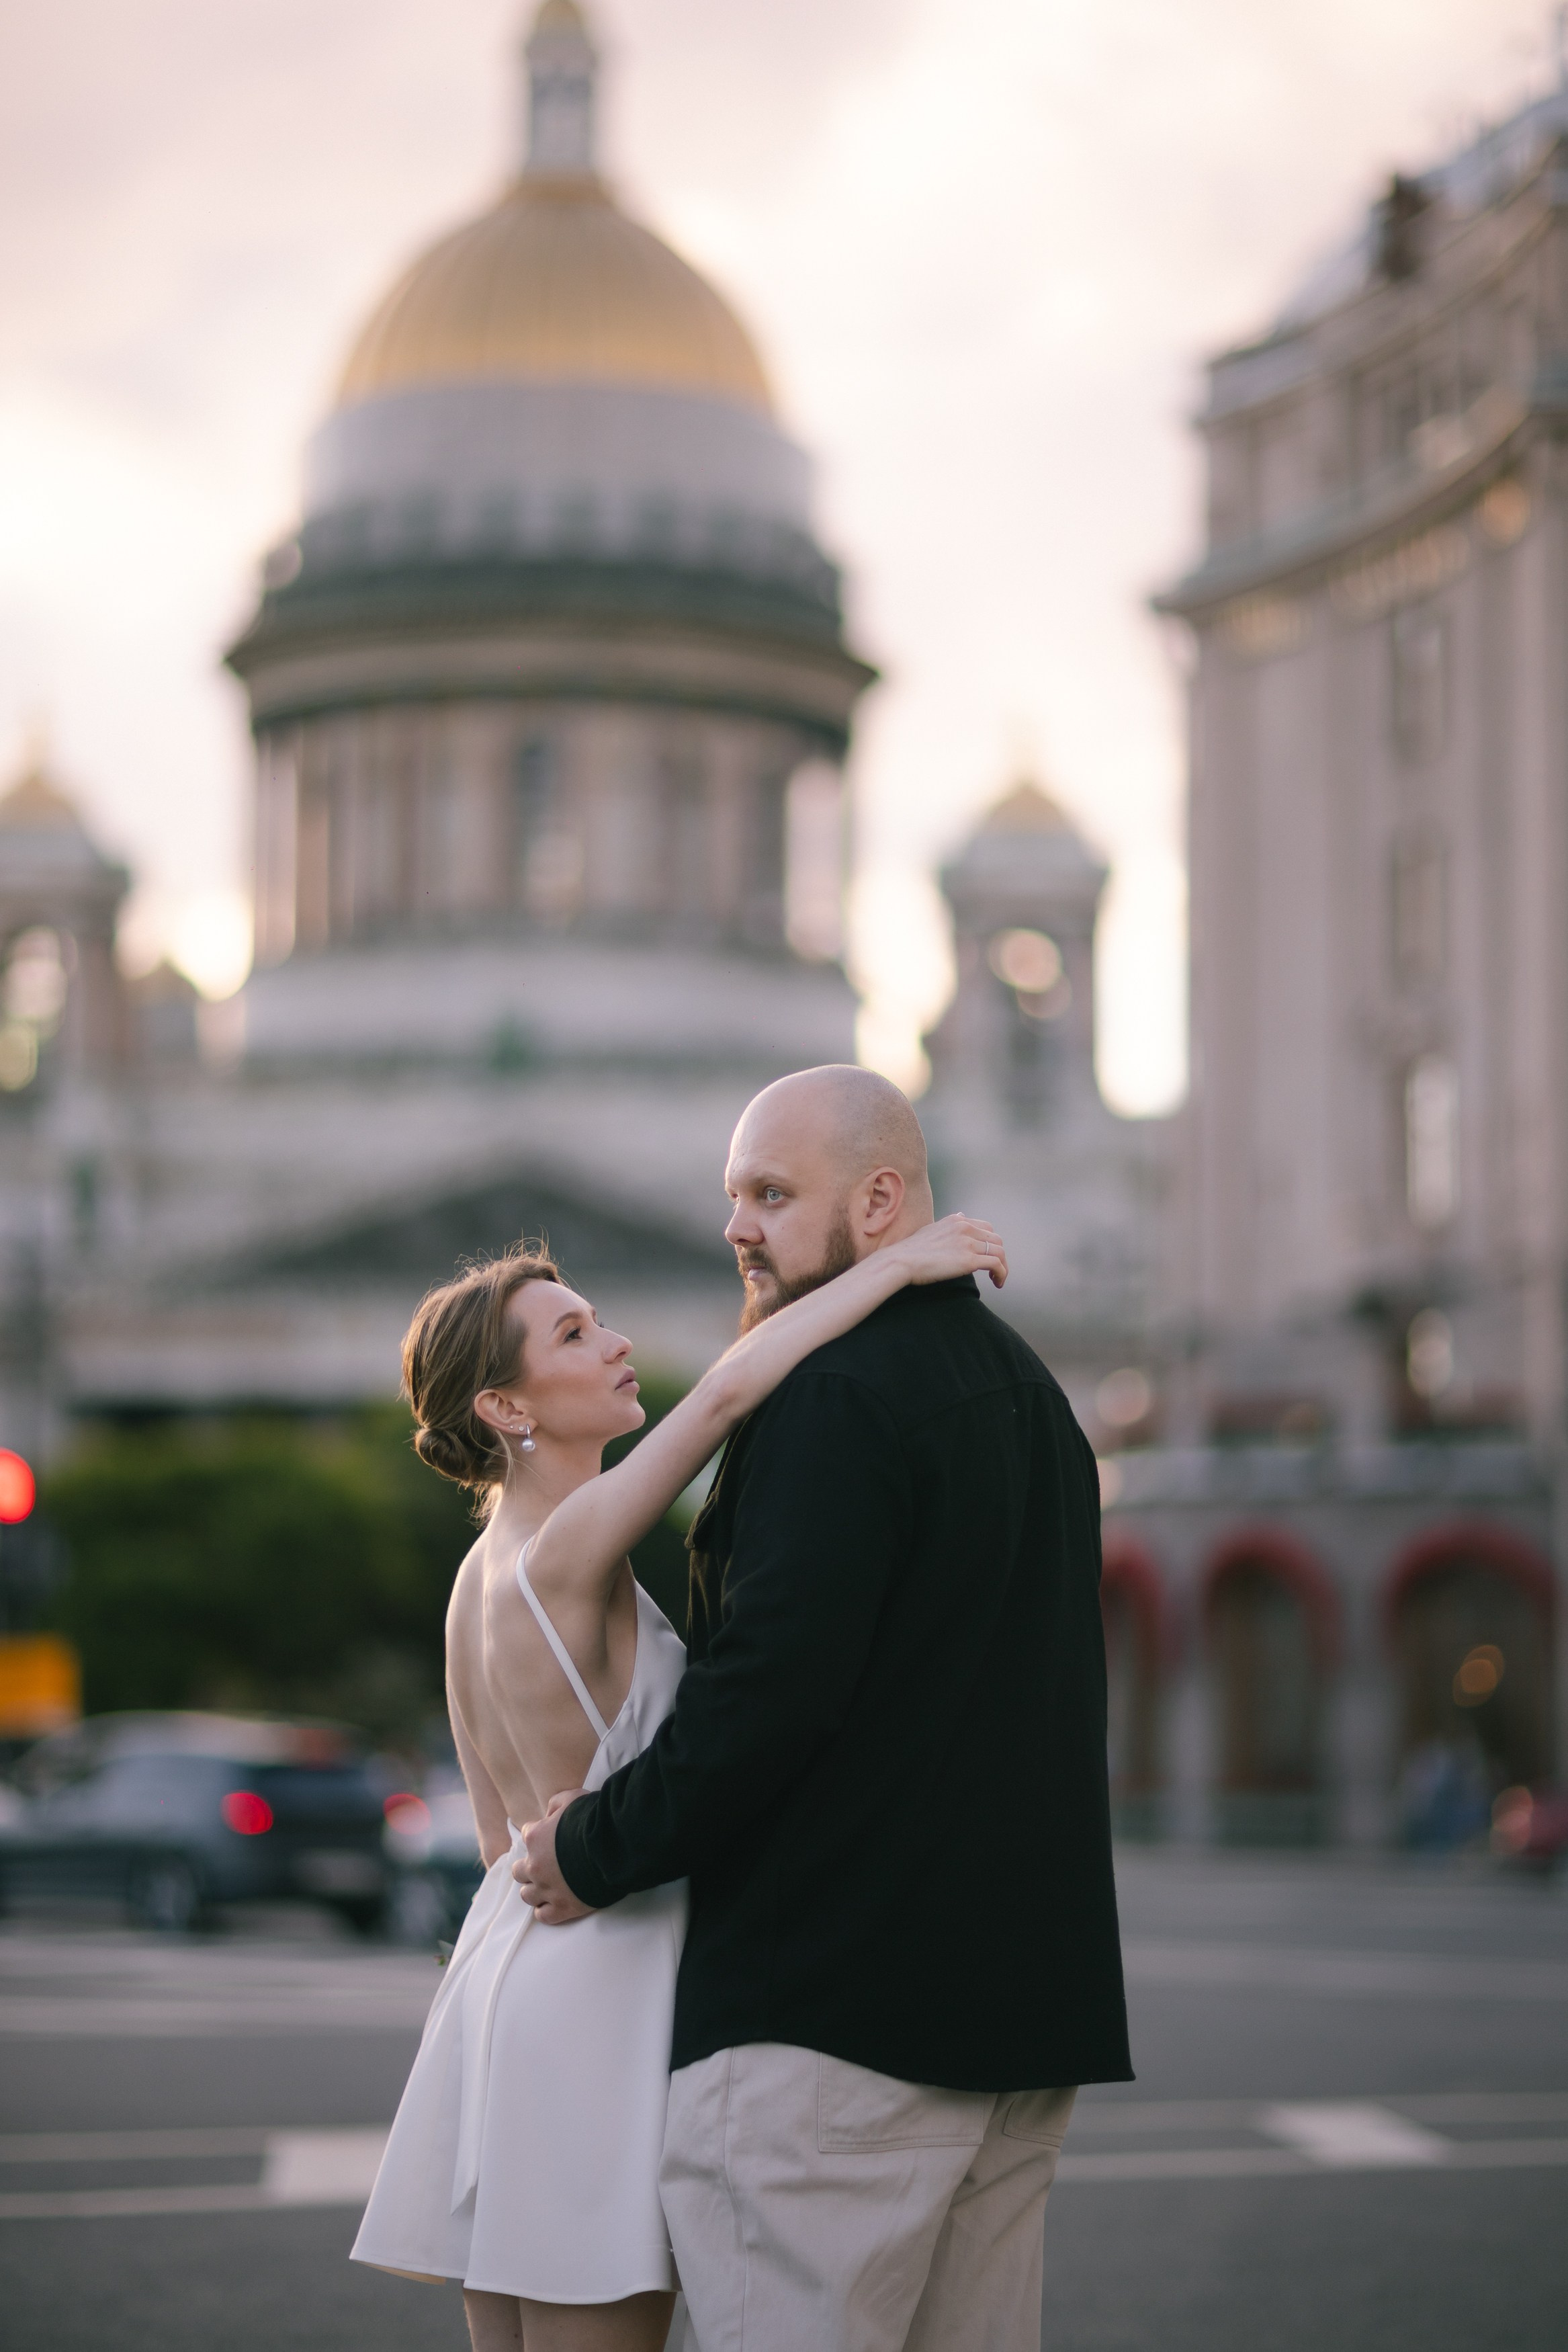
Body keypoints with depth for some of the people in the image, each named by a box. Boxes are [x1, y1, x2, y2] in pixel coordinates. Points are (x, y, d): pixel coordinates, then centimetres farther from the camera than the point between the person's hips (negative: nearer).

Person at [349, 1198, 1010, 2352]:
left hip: (500, 1969, 9)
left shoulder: (480, 1576, 11)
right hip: (602, 1992, -9)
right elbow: (728, 1388, -30)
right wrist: (901, 1260, -25)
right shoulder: (571, 1542, -15)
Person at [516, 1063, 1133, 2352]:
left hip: (836, 2004, -10)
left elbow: (772, 1689, -21)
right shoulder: (1025, 1387, 18)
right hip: (1026, 1993, 10)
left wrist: (597, 1849, -9)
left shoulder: (835, 1391, -13)